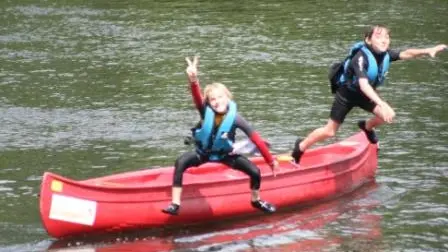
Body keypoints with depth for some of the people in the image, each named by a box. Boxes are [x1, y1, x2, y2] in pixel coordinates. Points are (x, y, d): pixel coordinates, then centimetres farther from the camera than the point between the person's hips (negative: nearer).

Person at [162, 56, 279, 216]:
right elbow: (197, 96, -42)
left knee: (255, 172, -14)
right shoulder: (206, 112, -21)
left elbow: (256, 139, -20)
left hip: (225, 155, 0)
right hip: (204, 153, 0)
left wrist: (271, 161, -19)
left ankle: (256, 200, 19)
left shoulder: (234, 118, -23)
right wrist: (193, 80, -64)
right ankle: (175, 204, -26)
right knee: (181, 162, -29)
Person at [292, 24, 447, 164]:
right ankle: (301, 146, 22)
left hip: (366, 95, 6)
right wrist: (381, 104, -58)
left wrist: (427, 51, -25)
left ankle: (367, 127, 18)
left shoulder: (385, 55, -15)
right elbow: (363, 84, -48)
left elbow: (406, 54, -8)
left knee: (389, 115, -15)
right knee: (330, 131, -2)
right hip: (347, 93, -6)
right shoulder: (361, 58, -36)